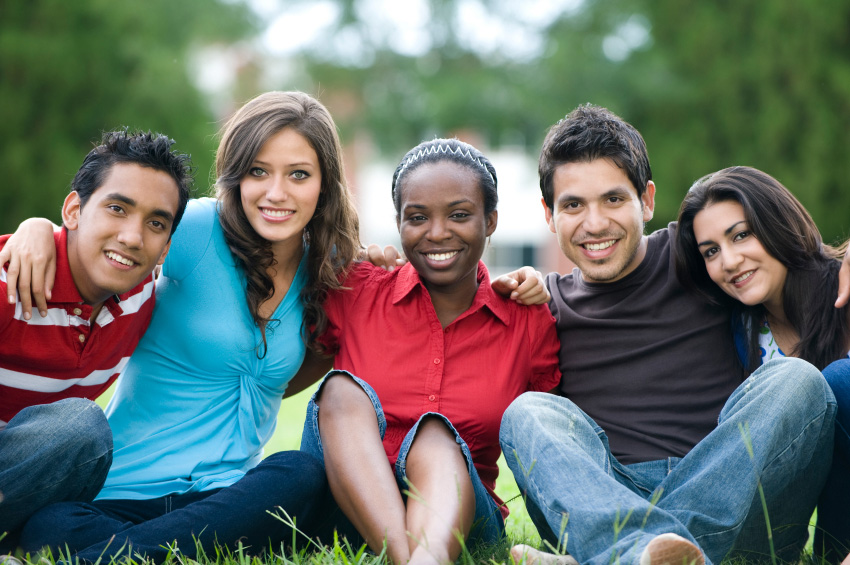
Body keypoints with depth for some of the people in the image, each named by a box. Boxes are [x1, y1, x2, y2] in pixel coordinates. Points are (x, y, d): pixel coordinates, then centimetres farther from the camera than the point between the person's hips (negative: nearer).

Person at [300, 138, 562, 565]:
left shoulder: (529, 323, 4)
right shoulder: (354, 294, 3)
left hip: (459, 512, 0)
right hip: (347, 512, 1)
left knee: (435, 434, -30)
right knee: (343, 390, -24)